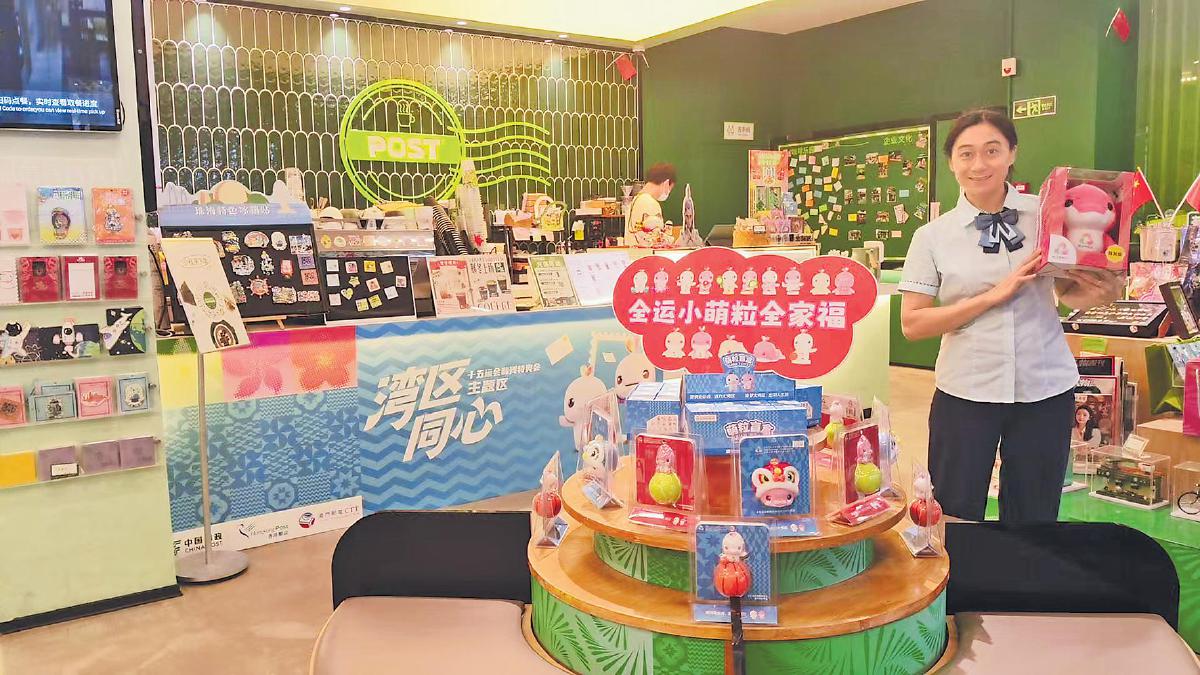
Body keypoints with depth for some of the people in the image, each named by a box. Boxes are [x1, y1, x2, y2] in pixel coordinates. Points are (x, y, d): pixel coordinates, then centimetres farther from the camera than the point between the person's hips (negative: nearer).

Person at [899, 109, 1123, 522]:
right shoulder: (932, 236, -3)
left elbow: (1070, 292, 11)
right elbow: (912, 324, -7)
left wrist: (1101, 292, -12)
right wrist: (993, 295, -15)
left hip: (1045, 390, 2)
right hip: (965, 392, -1)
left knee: (1033, 522, 14)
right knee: (954, 520, 7)